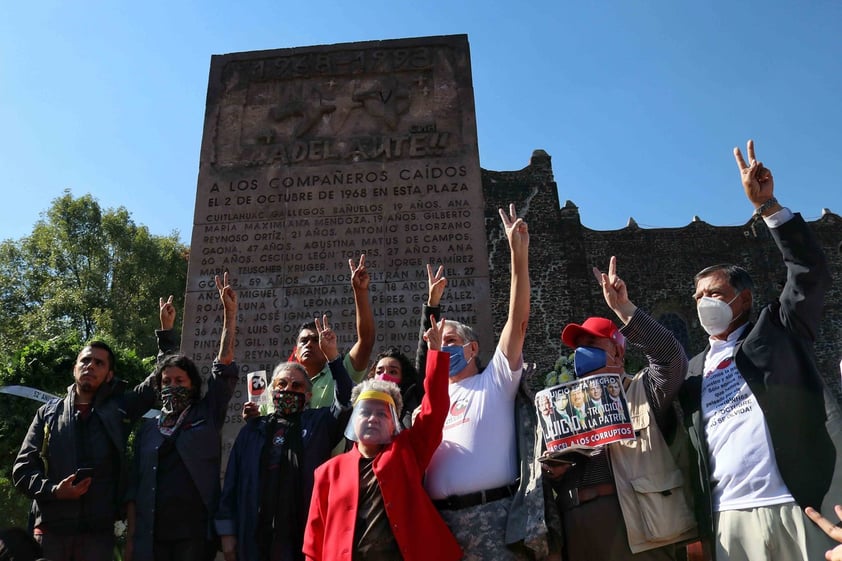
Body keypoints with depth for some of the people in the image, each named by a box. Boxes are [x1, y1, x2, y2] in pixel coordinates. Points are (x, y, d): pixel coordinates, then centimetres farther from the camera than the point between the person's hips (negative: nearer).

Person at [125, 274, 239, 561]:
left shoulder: (206, 416, 4)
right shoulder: (148, 429, 12)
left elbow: (224, 364, -4)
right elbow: (135, 485, 12)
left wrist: (229, 314, -9)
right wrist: (131, 535, 6)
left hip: (195, 534, -2)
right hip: (150, 536, 3)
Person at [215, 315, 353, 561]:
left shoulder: (318, 423, 9)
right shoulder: (253, 428, 13)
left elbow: (346, 401, -8)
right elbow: (232, 482, 11)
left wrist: (332, 355, -15)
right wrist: (227, 533, 4)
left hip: (305, 538, -1)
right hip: (254, 539, 2)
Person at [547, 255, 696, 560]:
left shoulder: (643, 390, 9)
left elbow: (670, 357, -11)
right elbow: (553, 474, 21)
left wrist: (623, 309, -17)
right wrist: (554, 469, -3)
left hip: (638, 521, -4)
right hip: (580, 531, 4)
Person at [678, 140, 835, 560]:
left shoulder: (777, 332, 9)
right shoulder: (693, 371, 17)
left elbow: (811, 273, -4)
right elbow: (685, 441, 16)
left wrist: (767, 206, -9)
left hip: (799, 508, -3)